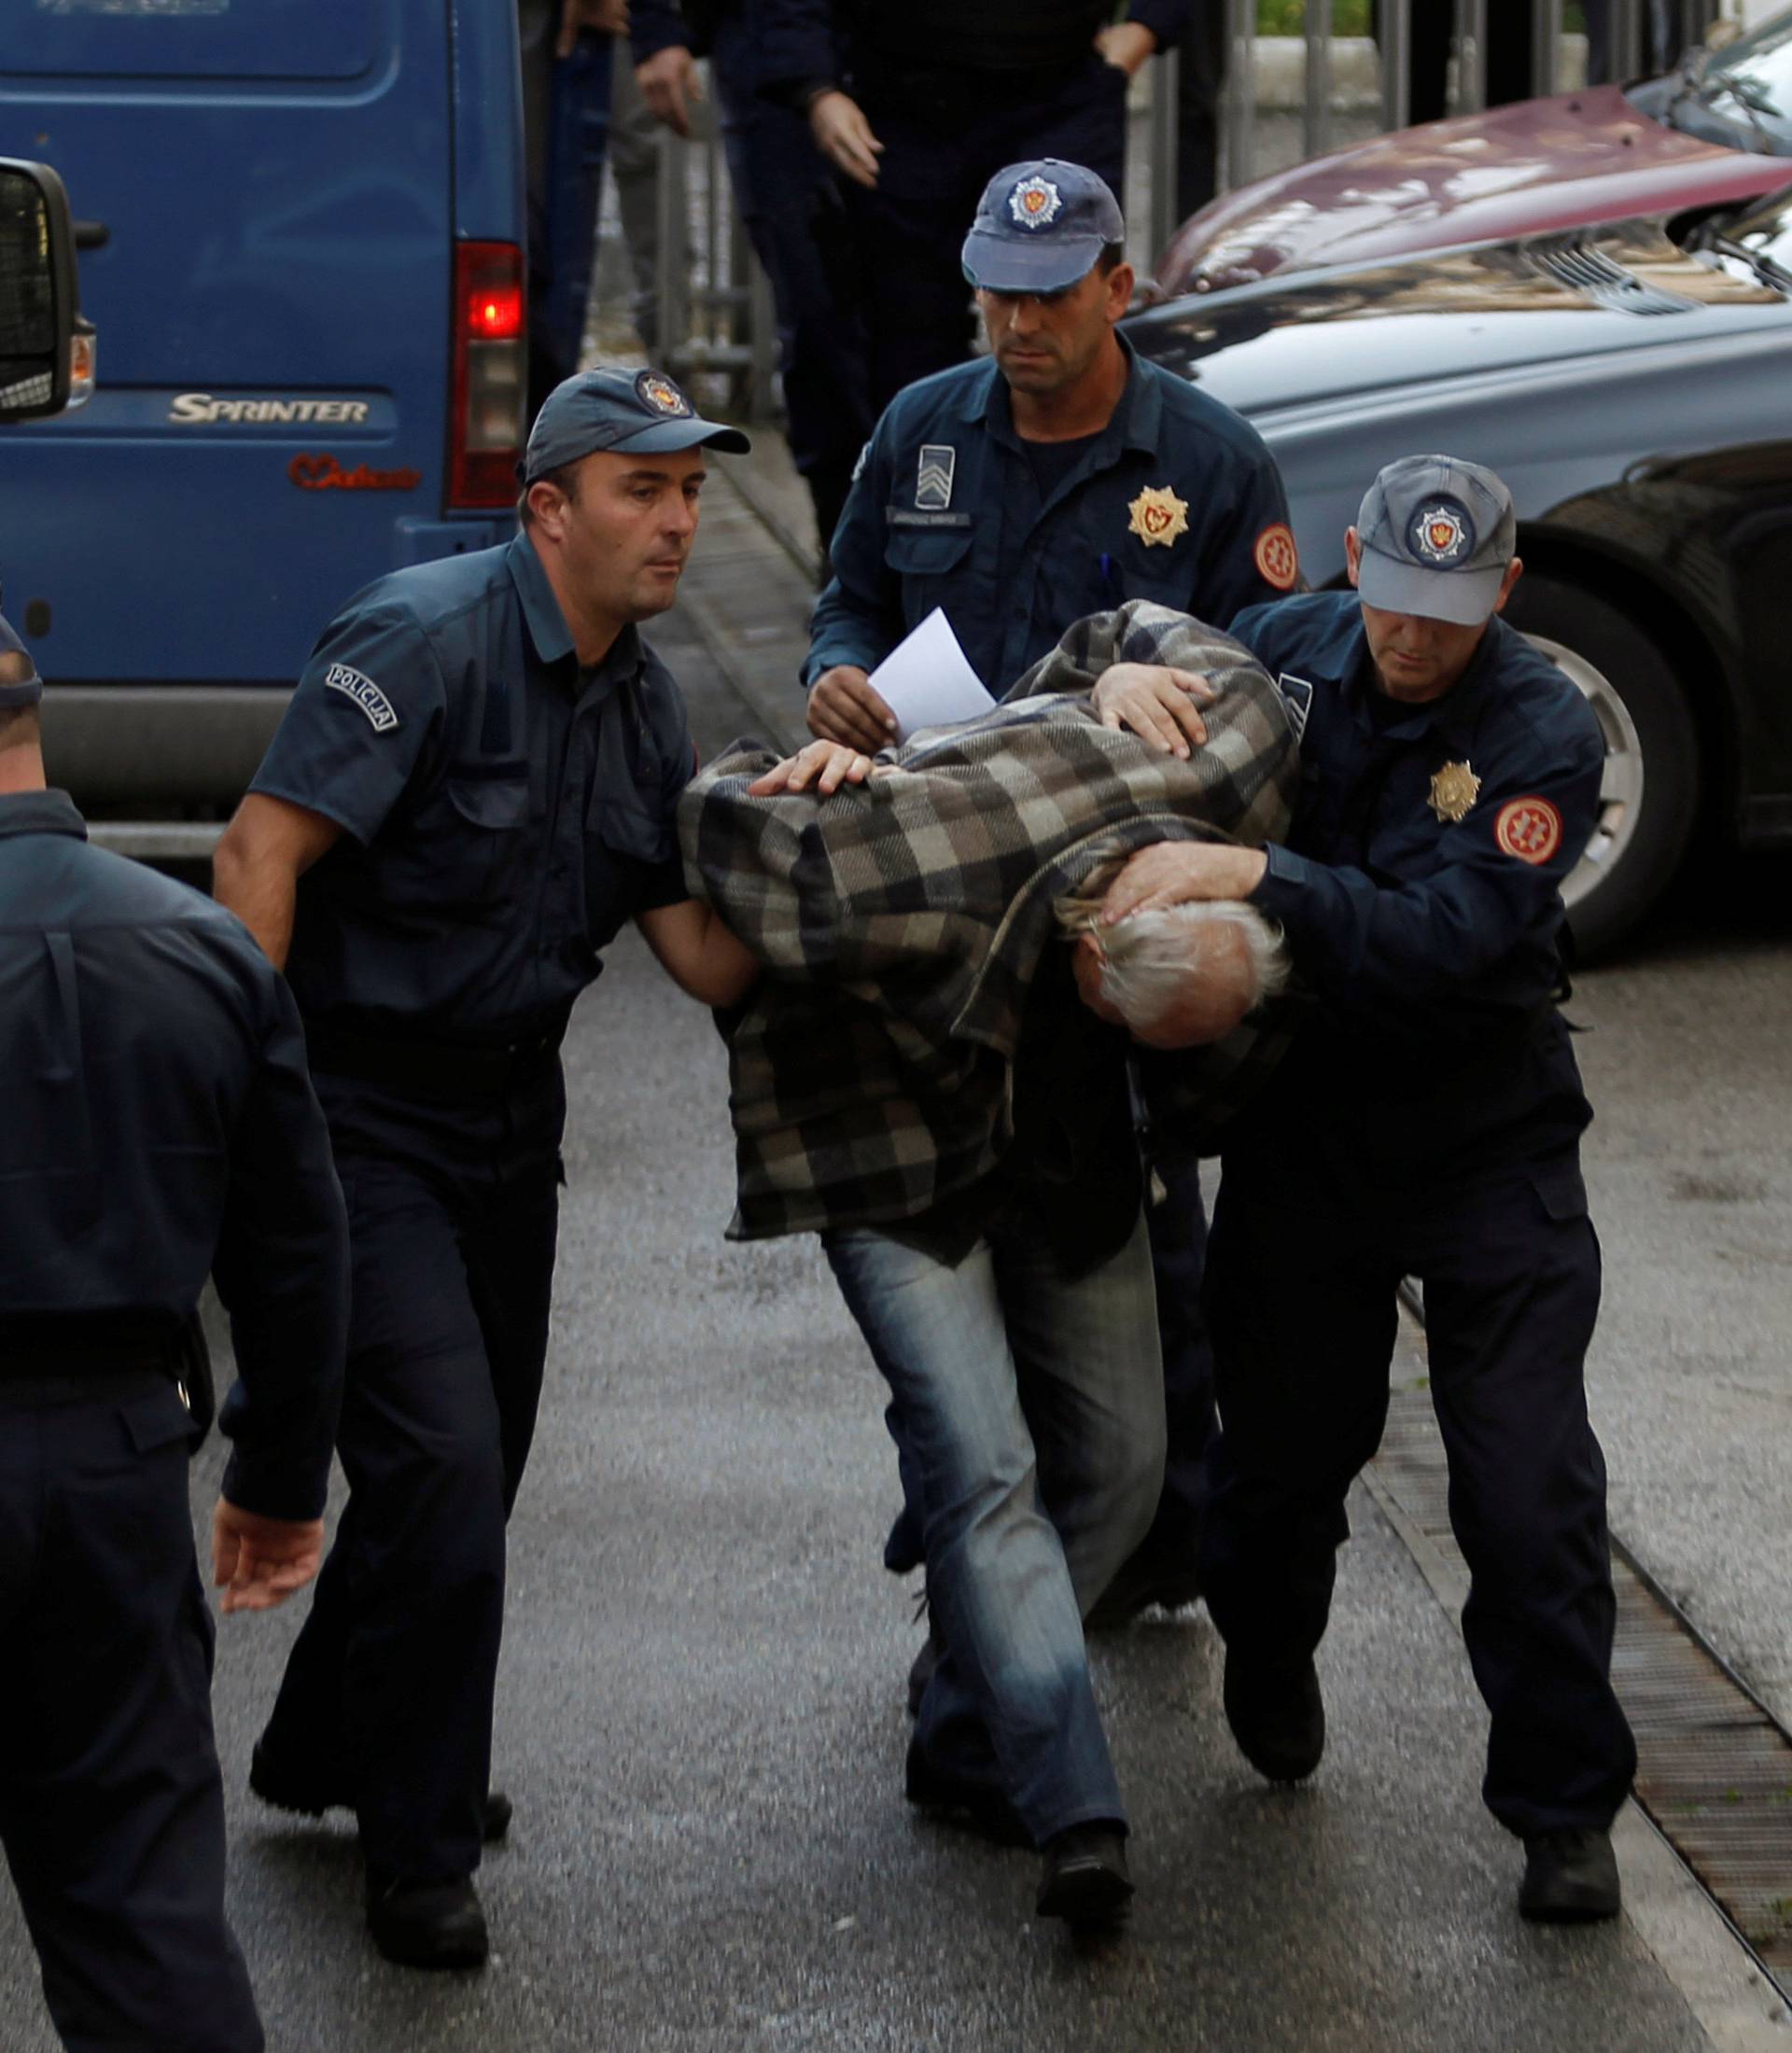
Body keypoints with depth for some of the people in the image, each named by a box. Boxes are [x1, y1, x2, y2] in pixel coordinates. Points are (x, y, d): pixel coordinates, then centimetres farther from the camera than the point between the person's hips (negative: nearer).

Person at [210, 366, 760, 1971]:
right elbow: (263, 849, -24)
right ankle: (418, 1849, 2)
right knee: (442, 1459, -12)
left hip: (506, 1108, 8)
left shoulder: (643, 704, 7)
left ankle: (325, 1754, 36)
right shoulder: (427, 639, -18)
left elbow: (705, 959, 6)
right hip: (360, 1103, -8)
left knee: (474, 1460, 15)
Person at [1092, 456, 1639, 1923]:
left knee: (1527, 1487, -5)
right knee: (1286, 1446, 13)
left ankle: (1565, 1810, 8)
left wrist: (1253, 877, -38)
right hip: (1303, 1129, 3)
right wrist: (1122, 674, -13)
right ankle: (1270, 1676, 45)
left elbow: (1449, 938, -30)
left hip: (1489, 1150, -3)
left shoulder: (1545, 732, -18)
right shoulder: (1290, 649, -6)